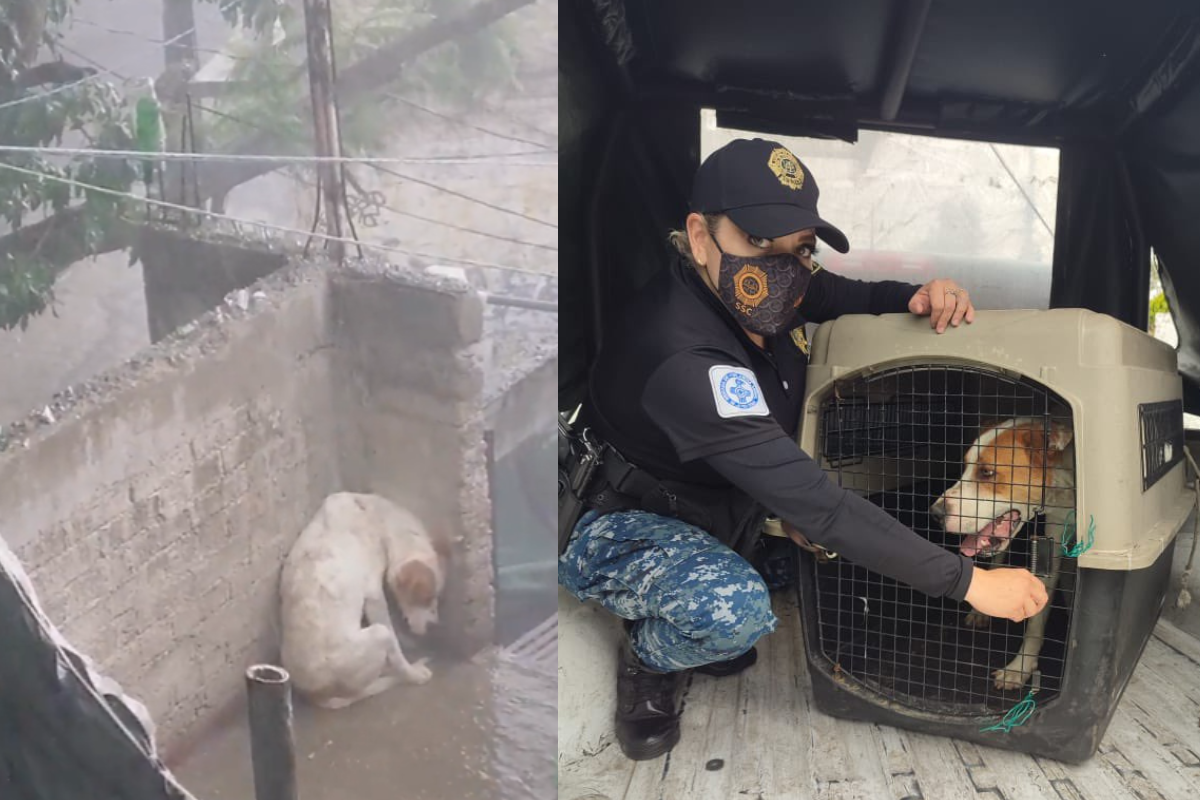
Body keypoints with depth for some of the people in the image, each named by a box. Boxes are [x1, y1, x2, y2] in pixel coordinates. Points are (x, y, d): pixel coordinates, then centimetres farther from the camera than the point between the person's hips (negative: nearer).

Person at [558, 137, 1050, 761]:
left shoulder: (754, 292, -12)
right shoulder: (684, 361, -37)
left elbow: (852, 299, 7)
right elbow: (816, 506, -37)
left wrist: (917, 299, -16)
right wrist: (967, 581, -33)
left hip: (716, 504, 9)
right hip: (616, 529, -9)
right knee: (735, 607, -37)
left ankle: (699, 622, 11)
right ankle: (646, 660, 1)